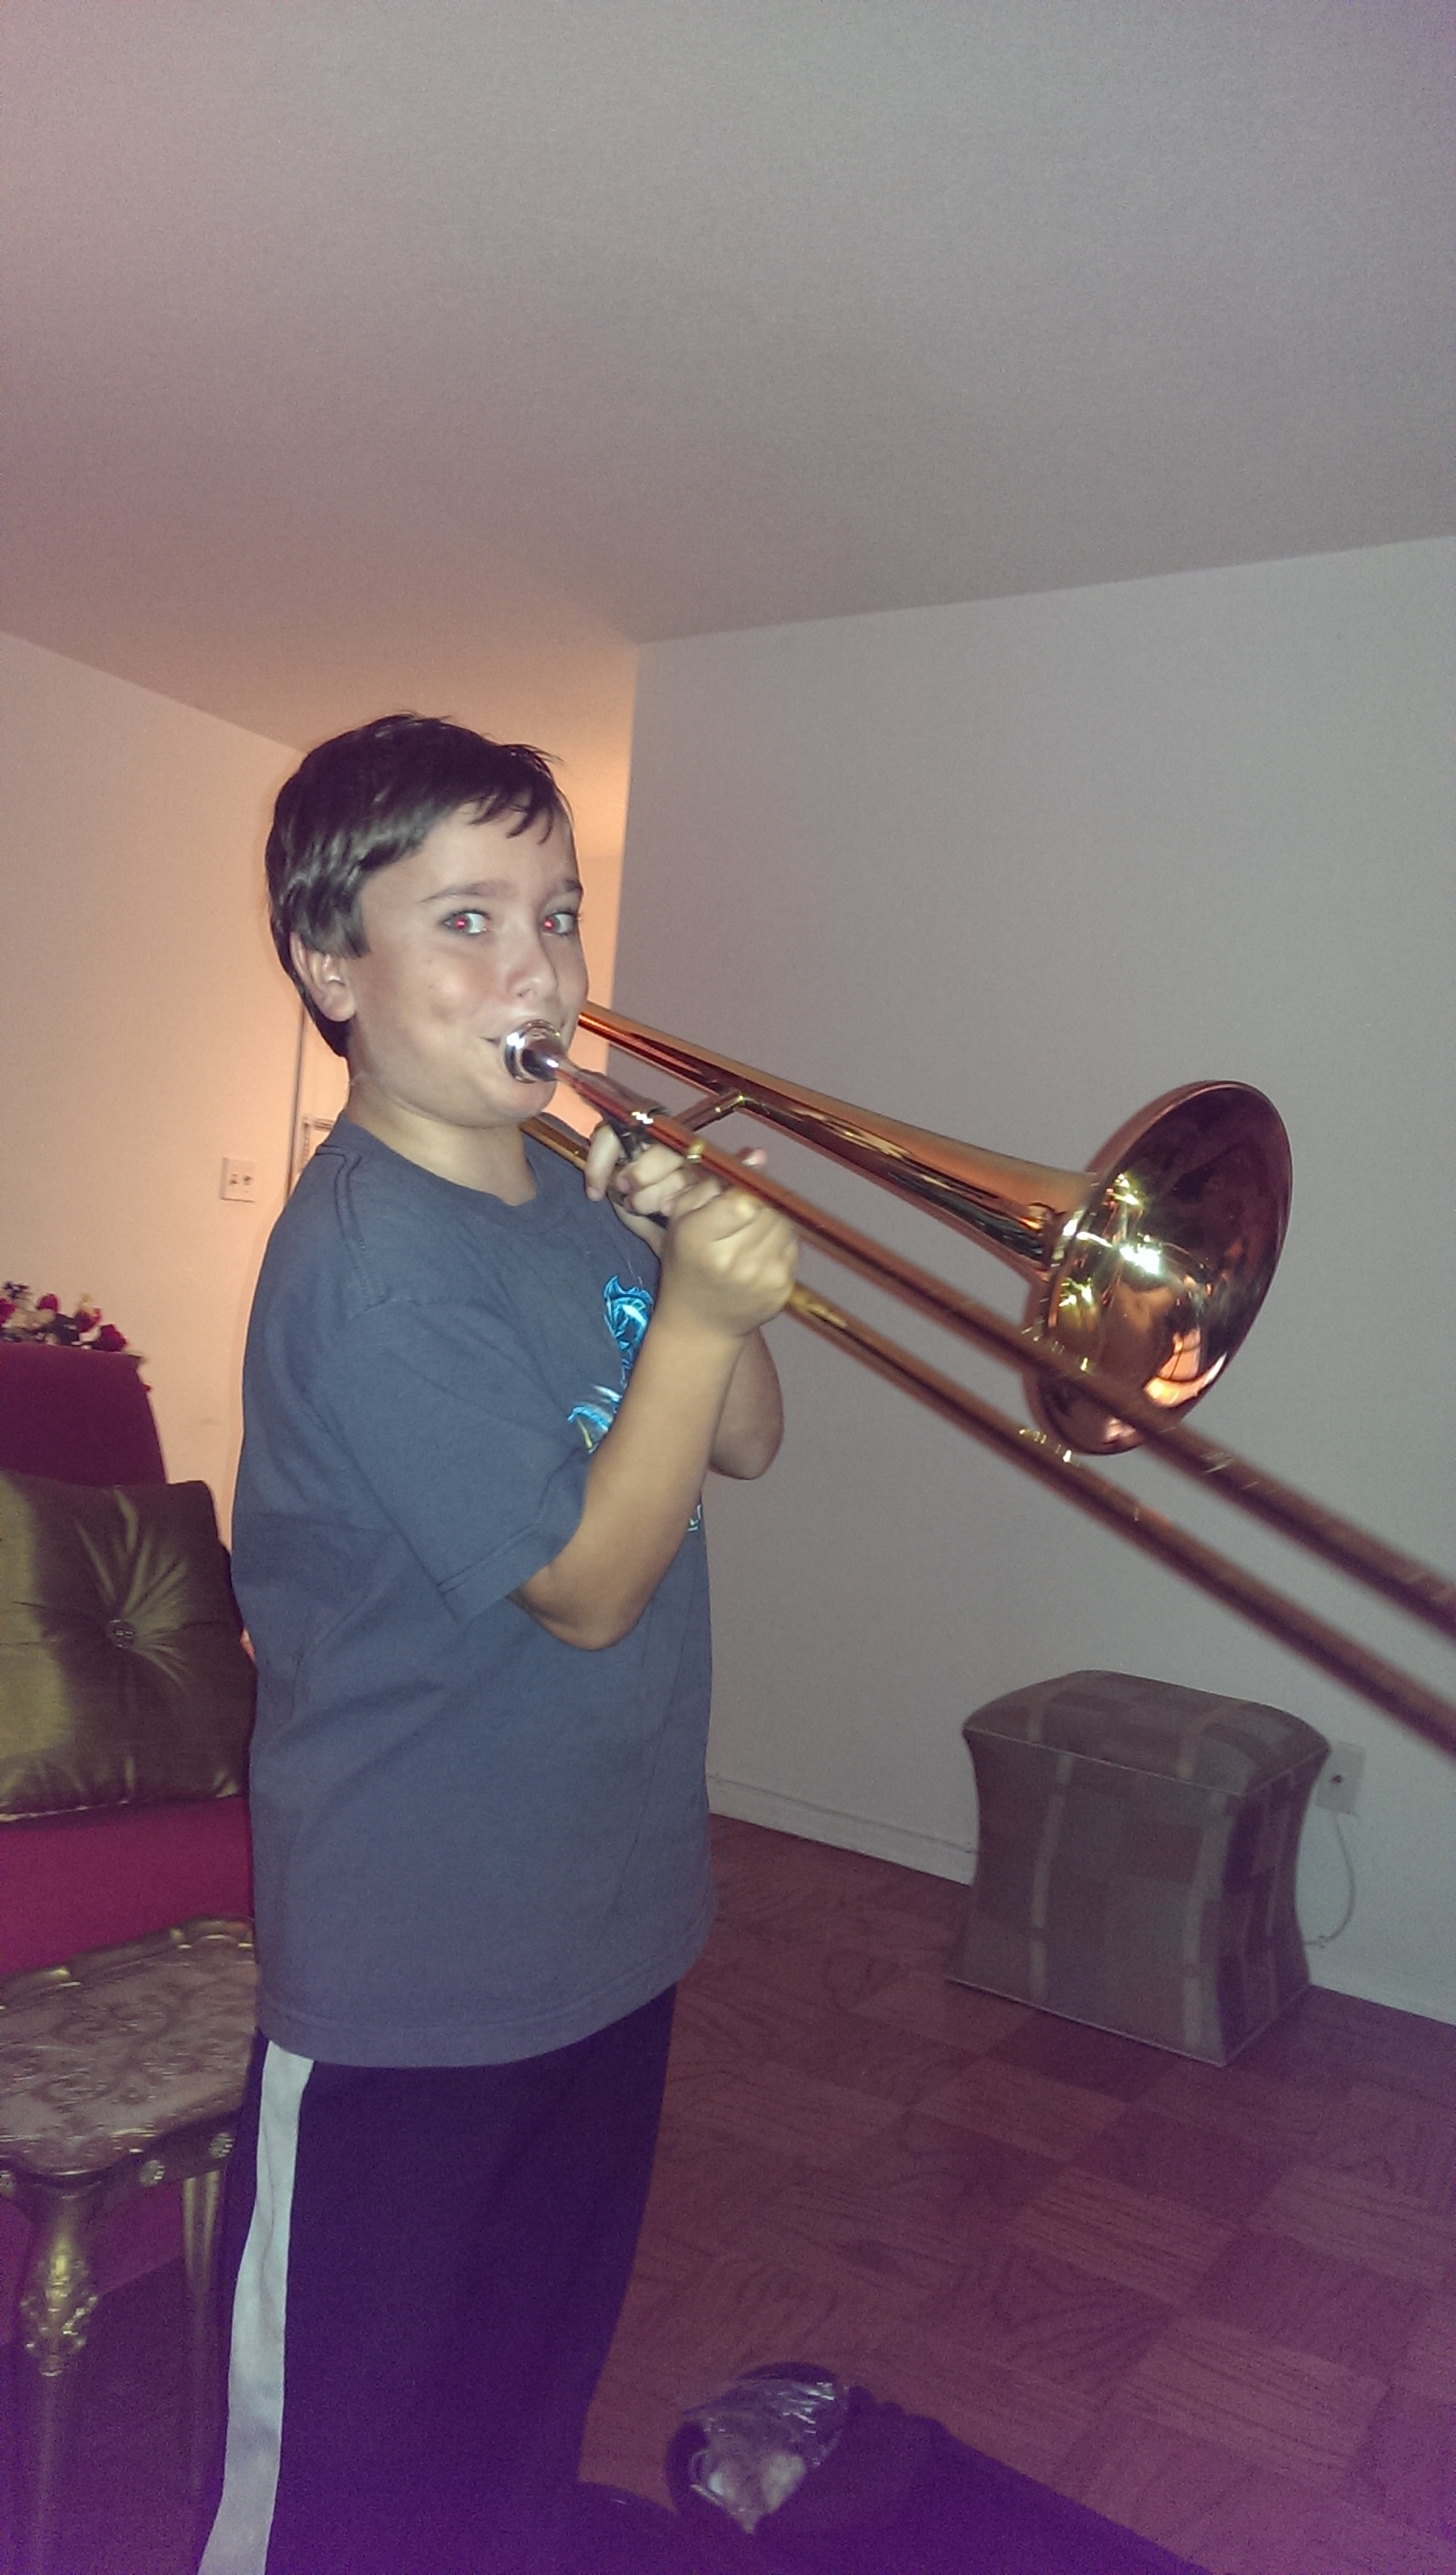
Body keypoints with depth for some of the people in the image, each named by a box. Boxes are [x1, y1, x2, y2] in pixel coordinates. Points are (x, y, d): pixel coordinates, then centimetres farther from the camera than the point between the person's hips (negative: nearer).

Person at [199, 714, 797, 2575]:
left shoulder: (573, 1195, 2)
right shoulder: (372, 1261, -24)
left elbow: (740, 1444, 6)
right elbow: (587, 1586, -22)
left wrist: (703, 1259, -10)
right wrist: (696, 1312, -31)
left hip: (606, 1915, 8)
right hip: (413, 1978, -7)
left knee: (537, 2383, 28)